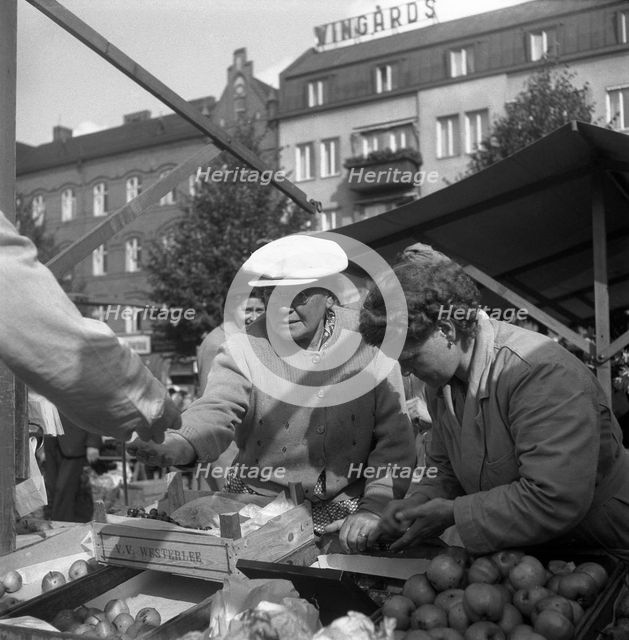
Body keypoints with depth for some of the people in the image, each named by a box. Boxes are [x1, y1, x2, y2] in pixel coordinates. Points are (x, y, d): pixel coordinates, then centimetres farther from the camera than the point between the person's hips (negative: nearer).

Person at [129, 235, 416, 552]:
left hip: (346, 506, 0)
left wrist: (373, 508, -17)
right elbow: (216, 411, -20)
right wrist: (181, 446, -43)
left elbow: (395, 439, -6)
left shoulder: (367, 344, -7)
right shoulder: (242, 350, -6)